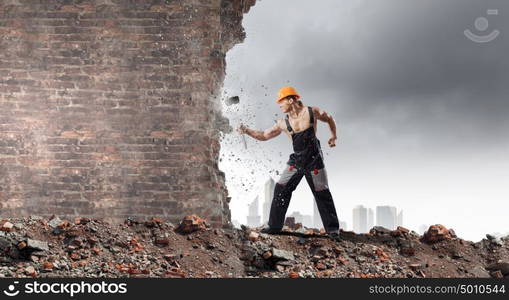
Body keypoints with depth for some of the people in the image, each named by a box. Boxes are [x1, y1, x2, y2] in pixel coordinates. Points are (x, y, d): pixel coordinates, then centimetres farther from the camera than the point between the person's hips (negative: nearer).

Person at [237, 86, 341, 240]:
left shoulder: (312, 112, -5)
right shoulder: (283, 123, 2)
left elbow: (329, 119, 13)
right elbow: (264, 135, 8)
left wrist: (333, 135, 5)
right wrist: (246, 130, -4)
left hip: (314, 160, -3)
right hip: (296, 161, 4)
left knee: (322, 194, -1)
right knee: (280, 190, -2)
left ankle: (333, 230, 10)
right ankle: (275, 226, 8)